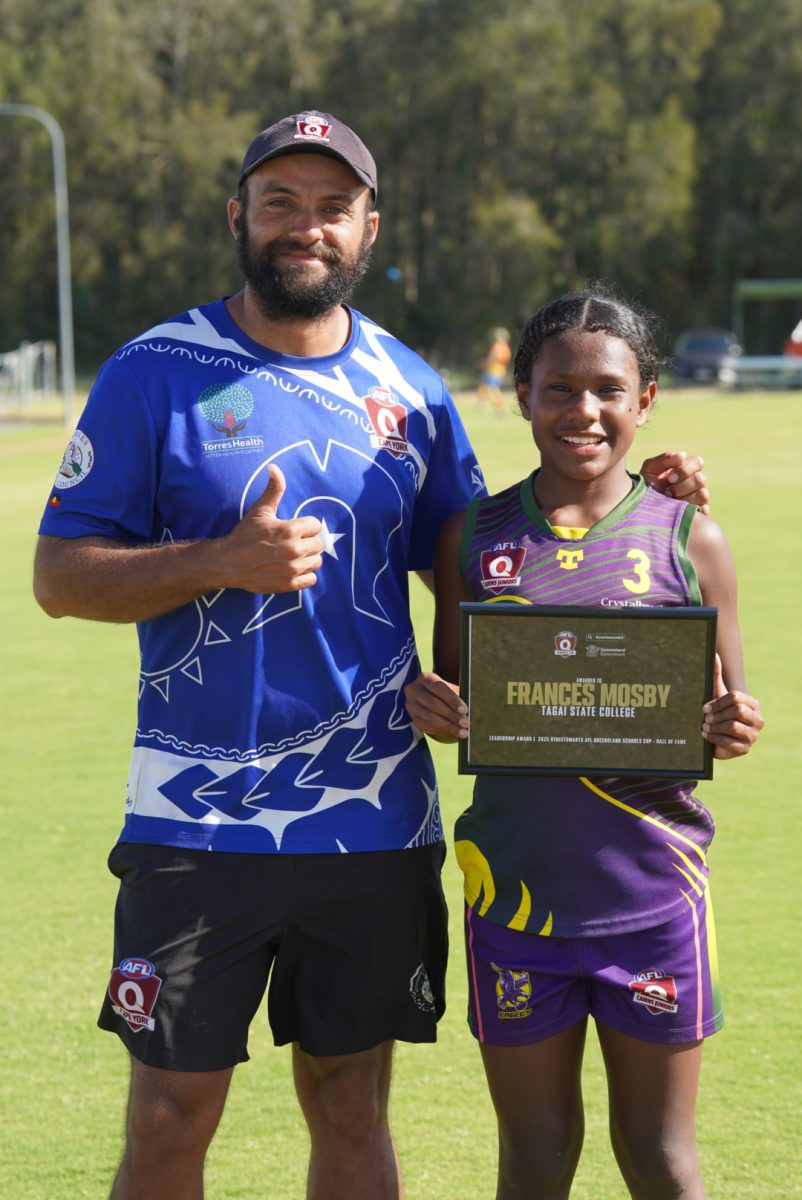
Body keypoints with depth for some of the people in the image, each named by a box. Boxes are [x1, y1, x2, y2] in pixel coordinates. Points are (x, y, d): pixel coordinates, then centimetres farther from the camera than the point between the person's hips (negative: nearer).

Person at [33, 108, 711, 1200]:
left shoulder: (407, 388, 9)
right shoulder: (156, 374, -2)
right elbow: (60, 576, -4)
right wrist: (226, 562, -18)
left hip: (375, 821, 3)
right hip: (199, 819, -3)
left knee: (353, 1111, 10)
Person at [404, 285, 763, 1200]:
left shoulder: (687, 540, -1)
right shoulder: (475, 536, 3)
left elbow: (726, 715, 5)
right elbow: (453, 700, 12)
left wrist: (732, 732, -18)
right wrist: (426, 707, -11)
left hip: (650, 887, -1)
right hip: (516, 884, 1)